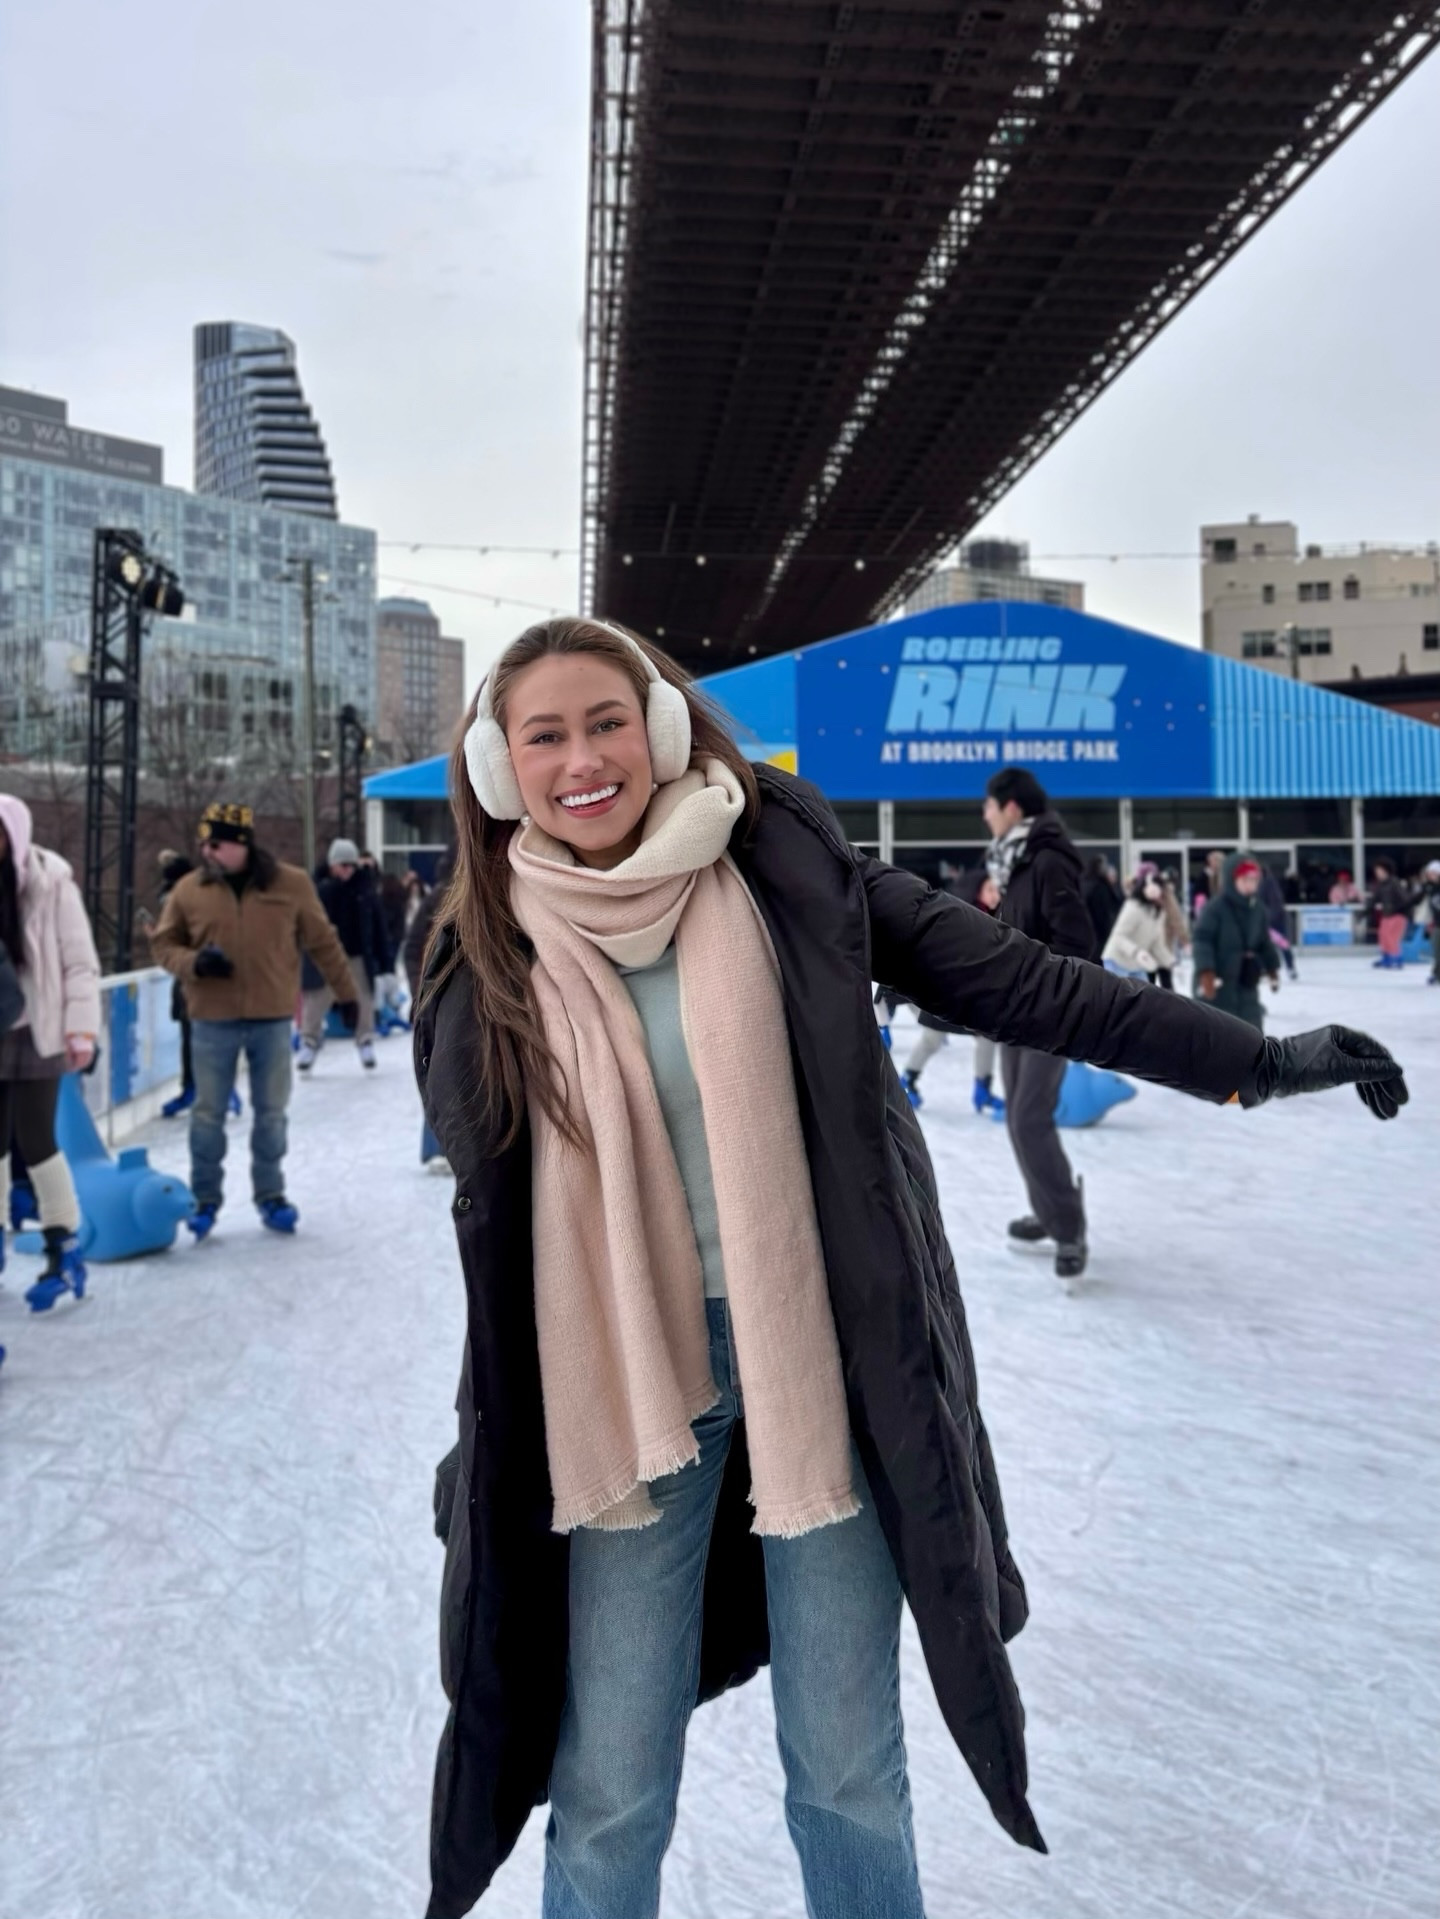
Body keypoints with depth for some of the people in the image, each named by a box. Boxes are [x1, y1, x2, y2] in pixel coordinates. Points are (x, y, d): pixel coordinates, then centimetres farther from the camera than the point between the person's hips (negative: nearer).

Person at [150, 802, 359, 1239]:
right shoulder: (190, 888, -2)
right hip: (212, 1021, 0)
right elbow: (163, 943, 7)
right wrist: (193, 963, -14)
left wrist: (345, 992, 11)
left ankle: (270, 1195, 26)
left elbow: (323, 942, 6)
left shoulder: (291, 884, -3)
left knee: (271, 1113, 11)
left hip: (272, 1019, 0)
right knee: (208, 1113, 9)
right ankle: (205, 1199, 24)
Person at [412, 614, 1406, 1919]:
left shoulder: (781, 867, -6)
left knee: (850, 1772, 13)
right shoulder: (486, 957, -2)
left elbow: (1011, 981, -3)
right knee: (608, 1796, 9)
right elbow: (492, 1223, 6)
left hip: (825, 1360, 0)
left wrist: (1254, 1060, -1)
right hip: (626, 1389, 1)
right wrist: (486, 1450, 12)